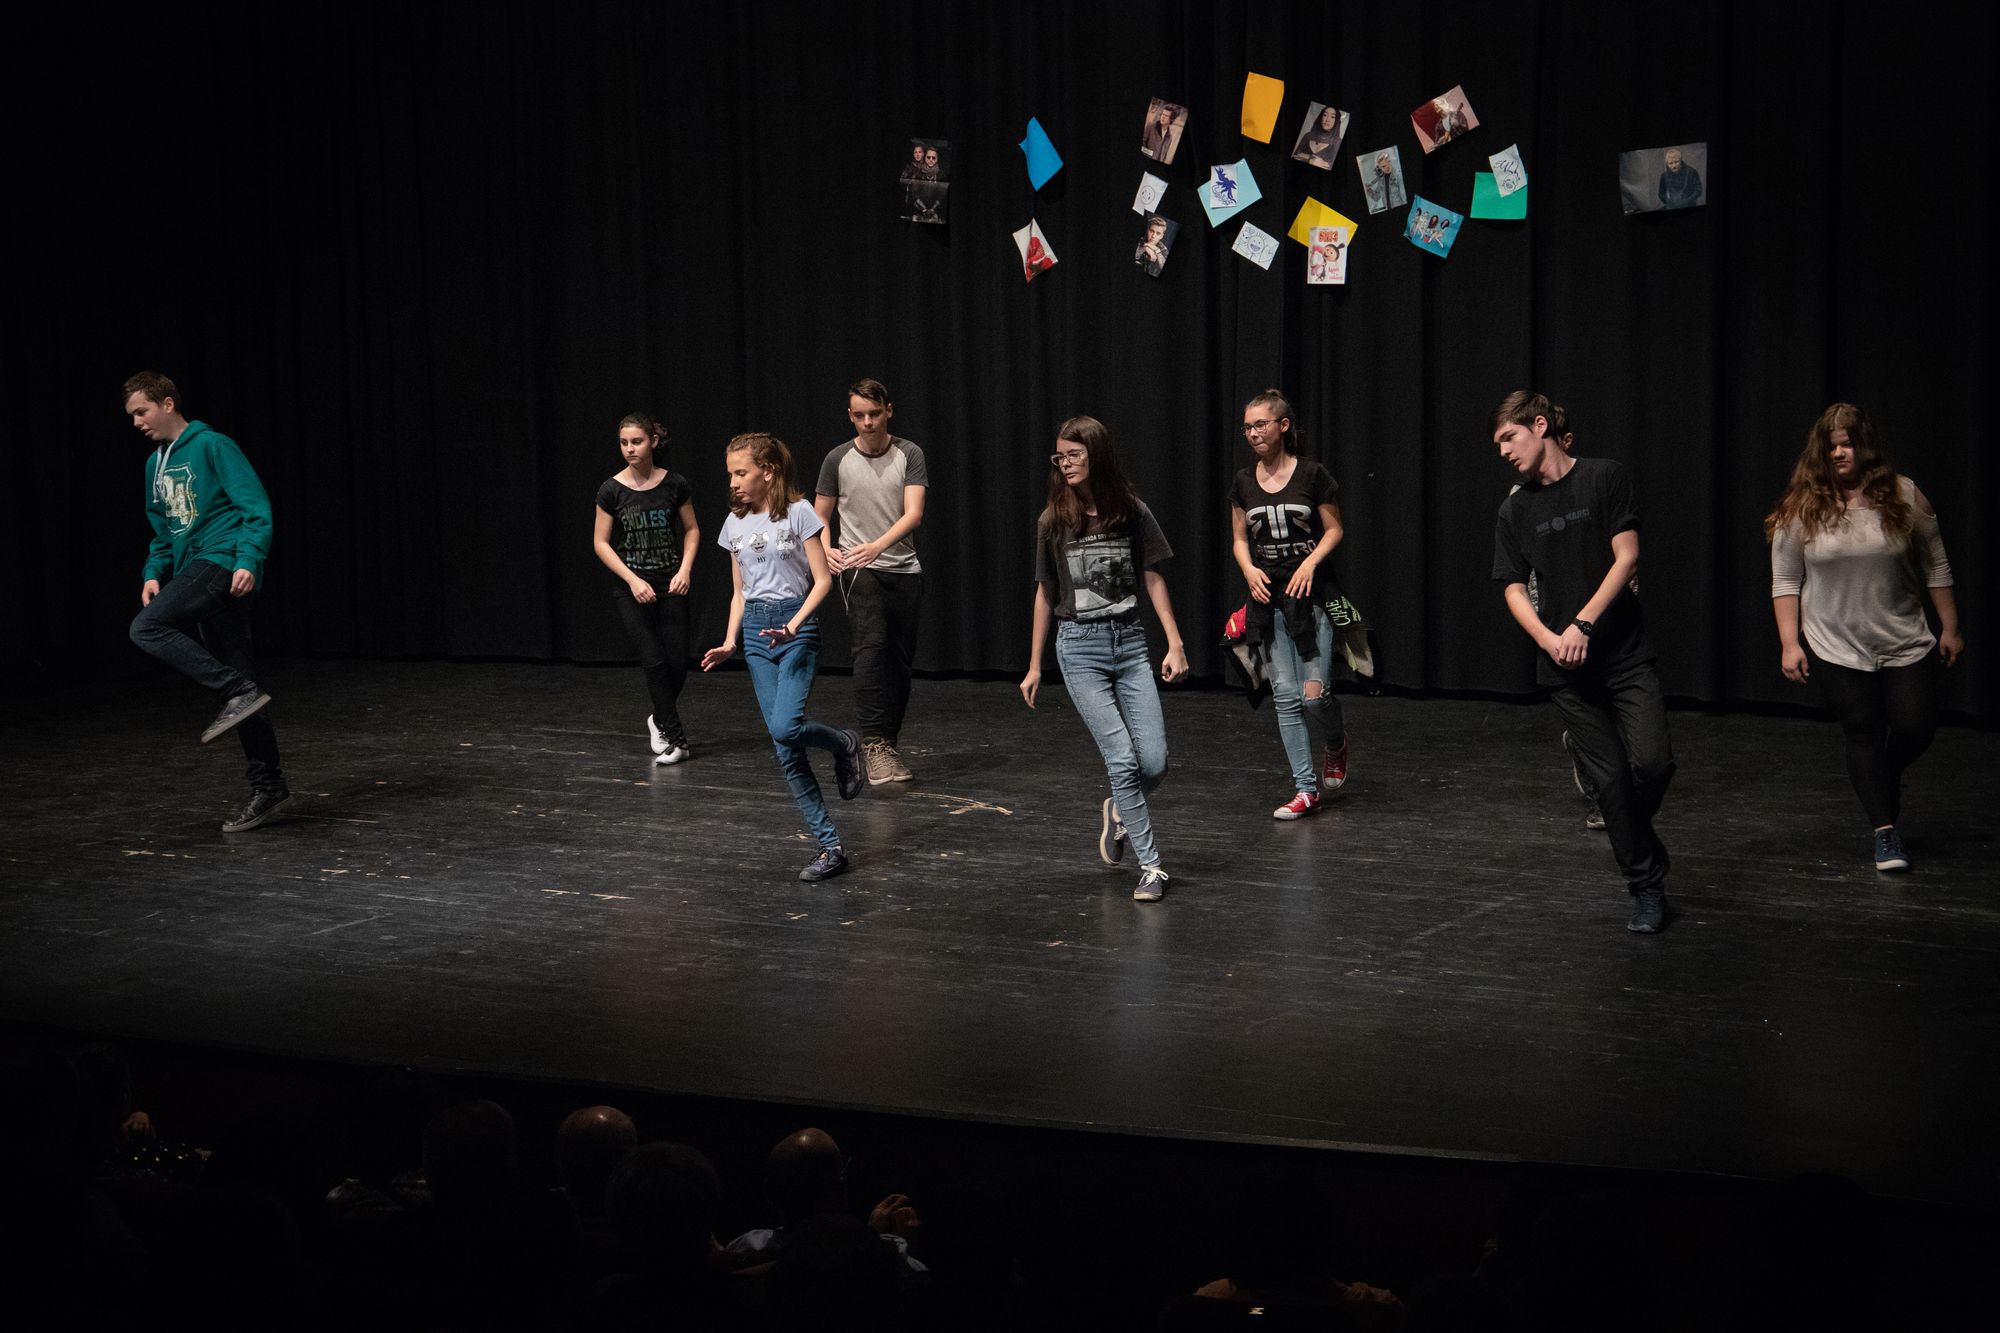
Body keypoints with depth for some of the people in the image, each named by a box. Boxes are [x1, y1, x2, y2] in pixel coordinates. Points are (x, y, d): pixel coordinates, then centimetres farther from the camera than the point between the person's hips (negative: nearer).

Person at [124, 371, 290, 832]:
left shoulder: (212, 445, -5)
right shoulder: (155, 464, 20)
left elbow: (257, 508, -11)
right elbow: (163, 533, 26)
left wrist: (249, 561, -22)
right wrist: (154, 573, 9)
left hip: (225, 566, -8)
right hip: (194, 569, 8)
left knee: (148, 628, -24)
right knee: (233, 681, 6)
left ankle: (238, 692, -21)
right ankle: (268, 788, 8)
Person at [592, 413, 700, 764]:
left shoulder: (674, 484, -4)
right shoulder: (612, 490, -7)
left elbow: (692, 530, 6)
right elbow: (601, 543, -3)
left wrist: (685, 569, -9)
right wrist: (633, 580, -12)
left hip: (670, 585, 1)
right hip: (633, 588, -1)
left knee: (677, 664, 0)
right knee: (654, 661, -11)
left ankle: (661, 720, 28)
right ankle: (675, 738, -3)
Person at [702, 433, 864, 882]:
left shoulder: (797, 512, -5)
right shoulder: (735, 523, 11)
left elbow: (822, 580, -7)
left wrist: (792, 626, -18)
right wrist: (729, 643, 5)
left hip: (796, 627, -5)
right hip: (756, 632, 5)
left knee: (785, 727, -25)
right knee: (785, 749, -3)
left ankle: (844, 744, 9)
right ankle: (830, 847, 0)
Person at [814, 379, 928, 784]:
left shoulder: (909, 455, -2)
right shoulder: (838, 460, 1)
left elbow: (914, 513, -13)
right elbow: (820, 517, 9)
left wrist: (878, 545, -30)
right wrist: (826, 550, -13)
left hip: (904, 570, 2)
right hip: (859, 570, -2)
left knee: (900, 659, 6)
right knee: (871, 645, -22)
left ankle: (886, 747, 19)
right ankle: (875, 745, -27)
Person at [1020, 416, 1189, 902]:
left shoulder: (1132, 512, 0)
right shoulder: (1053, 521, 1)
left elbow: (1153, 579, 6)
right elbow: (1045, 591, 8)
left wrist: (1175, 644, 0)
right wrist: (1034, 667, 10)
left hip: (1129, 642, 1)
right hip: (1080, 646, -1)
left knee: (1154, 762, -6)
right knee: (1123, 759, -11)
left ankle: (1119, 809, 27)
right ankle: (1151, 867, -2)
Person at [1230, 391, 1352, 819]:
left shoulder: (1312, 474, -6)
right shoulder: (1244, 482, 6)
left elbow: (1334, 530, 1)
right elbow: (1239, 540, 12)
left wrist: (1310, 562, -15)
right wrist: (1249, 568, -7)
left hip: (1309, 594, -4)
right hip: (1268, 596, 4)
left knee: (1314, 694, -9)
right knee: (1286, 696, 1)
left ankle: (1336, 744, 26)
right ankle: (1306, 789, 7)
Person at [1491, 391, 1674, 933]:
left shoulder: (1604, 477, 0)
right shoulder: (1514, 511, 9)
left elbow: (1627, 556, -6)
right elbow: (1514, 589, 7)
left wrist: (1582, 625, -14)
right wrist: (1549, 640, -11)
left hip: (1626, 654, -2)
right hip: (1566, 667, 2)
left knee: (1652, 762, -15)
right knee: (1610, 779, -1)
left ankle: (1632, 834, 15)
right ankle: (1647, 886, 11)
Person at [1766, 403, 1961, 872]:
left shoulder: (1903, 497, -1)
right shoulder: (1802, 509, -3)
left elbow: (1935, 566, 6)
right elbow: (1785, 581, 0)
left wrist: (1950, 628, 6)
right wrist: (1789, 643, -6)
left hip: (1905, 644, 1)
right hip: (1837, 649, -1)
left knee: (1917, 726, -1)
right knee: (1864, 732, 0)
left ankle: (1884, 779, 32)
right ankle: (1885, 831, 9)